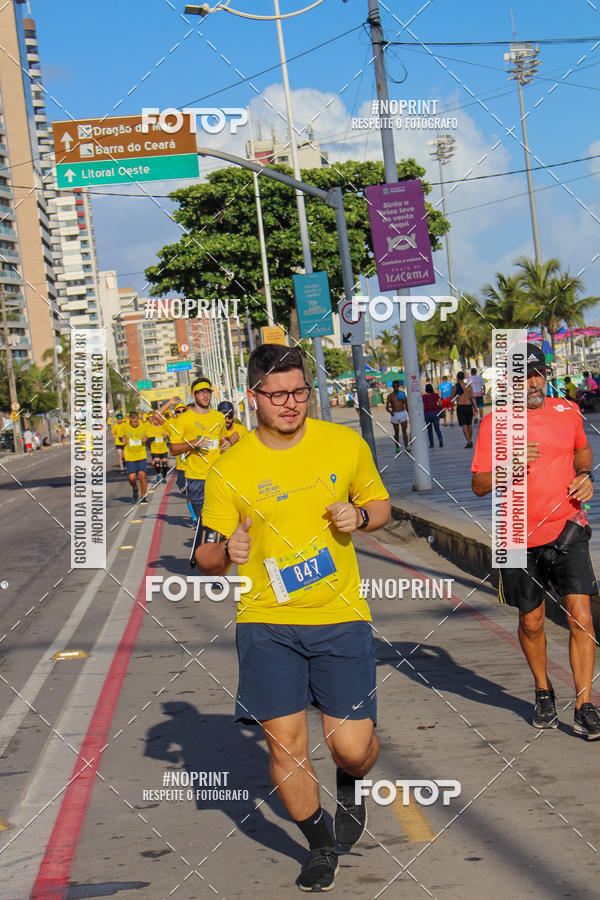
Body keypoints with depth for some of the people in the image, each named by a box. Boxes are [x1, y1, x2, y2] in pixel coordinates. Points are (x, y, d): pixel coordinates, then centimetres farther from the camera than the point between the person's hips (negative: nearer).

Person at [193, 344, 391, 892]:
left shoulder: (346, 444, 2)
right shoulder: (229, 470, -2)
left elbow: (381, 504, 17)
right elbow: (205, 559, 4)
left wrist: (360, 515, -6)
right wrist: (226, 551, -20)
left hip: (340, 617, 1)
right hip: (267, 622, 0)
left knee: (351, 747, -2)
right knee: (285, 745, -1)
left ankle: (349, 784, 37)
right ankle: (320, 845, 25)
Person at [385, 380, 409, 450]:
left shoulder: (402, 393, 5)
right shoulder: (390, 396, 2)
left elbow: (406, 405, 12)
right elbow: (387, 407, -4)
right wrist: (390, 411, -25)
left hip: (403, 414, 0)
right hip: (394, 415, 0)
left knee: (404, 431, -10)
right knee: (396, 433, 9)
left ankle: (406, 447, -16)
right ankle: (397, 447, 21)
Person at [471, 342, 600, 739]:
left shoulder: (567, 411, 5)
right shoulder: (494, 423, -3)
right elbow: (479, 485, -2)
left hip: (568, 530, 1)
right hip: (521, 538, -1)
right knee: (532, 623, 11)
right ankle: (543, 691, 35)